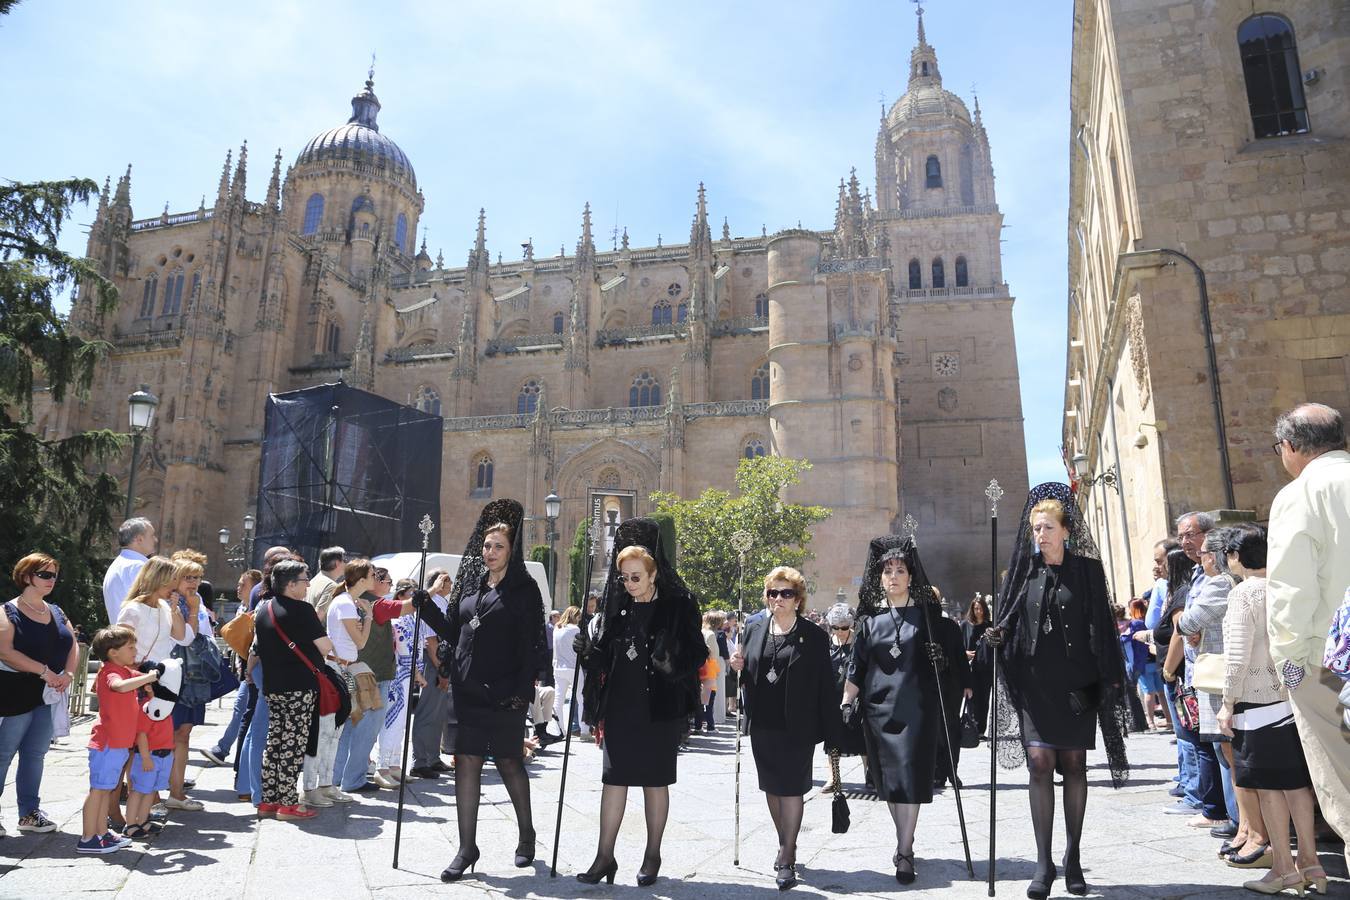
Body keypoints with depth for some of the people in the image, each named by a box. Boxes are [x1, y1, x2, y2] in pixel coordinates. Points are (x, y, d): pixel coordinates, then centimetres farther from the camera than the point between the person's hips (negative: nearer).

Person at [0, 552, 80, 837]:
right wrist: (45, 671, -21)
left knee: (35, 753, 11)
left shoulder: (56, 612, 13)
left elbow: (72, 645, 11)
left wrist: (67, 674, -7)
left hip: (50, 694, 6)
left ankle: (29, 813, 19)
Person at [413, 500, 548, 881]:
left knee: (509, 762, 7)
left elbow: (531, 644, -9)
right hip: (467, 690, 5)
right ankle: (467, 847, 14)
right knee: (466, 762, 4)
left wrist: (522, 690, -17)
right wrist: (426, 607, -1)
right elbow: (453, 631, 13)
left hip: (504, 694, -4)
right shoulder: (469, 583, 11)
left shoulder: (524, 588, -4)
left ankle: (526, 833, 29)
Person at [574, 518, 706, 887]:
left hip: (660, 708, -3)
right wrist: (586, 650, -11)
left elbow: (696, 653, -8)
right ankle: (605, 856, 15)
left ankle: (652, 856, 23)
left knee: (655, 782, 8)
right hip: (620, 707, 3)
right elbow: (602, 657, 9)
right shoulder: (616, 608, 6)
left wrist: (674, 663, -26)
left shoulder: (679, 607, -6)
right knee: (613, 779, 5)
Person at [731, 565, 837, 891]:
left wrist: (831, 733, -8)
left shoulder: (814, 636, -4)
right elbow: (747, 675, 17)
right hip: (762, 724, 5)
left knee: (792, 787, -3)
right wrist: (738, 667, -7)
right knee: (772, 787, 14)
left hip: (797, 727, -4)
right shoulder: (755, 630, 8)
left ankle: (786, 859, 5)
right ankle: (786, 847, 31)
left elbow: (826, 686, -6)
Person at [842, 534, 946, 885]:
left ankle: (905, 852, -1)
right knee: (888, 777, 9)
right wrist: (847, 702, 4)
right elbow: (857, 666, 10)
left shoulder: (926, 614, 3)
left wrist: (940, 655, -16)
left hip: (916, 706, -2)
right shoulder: (870, 619, 7)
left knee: (910, 775, -6)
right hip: (879, 707, 3)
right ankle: (904, 841, 25)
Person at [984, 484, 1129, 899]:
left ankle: (1073, 858, 18)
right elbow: (1008, 622, 10)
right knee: (1040, 762, -7)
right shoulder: (1024, 571, 6)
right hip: (1035, 681, 1)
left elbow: (1102, 627, 0)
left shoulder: (1086, 571, 1)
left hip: (1076, 682, -1)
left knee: (1074, 764, 7)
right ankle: (1043, 864, -2)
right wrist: (996, 636, -12)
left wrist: (1110, 679, -5)